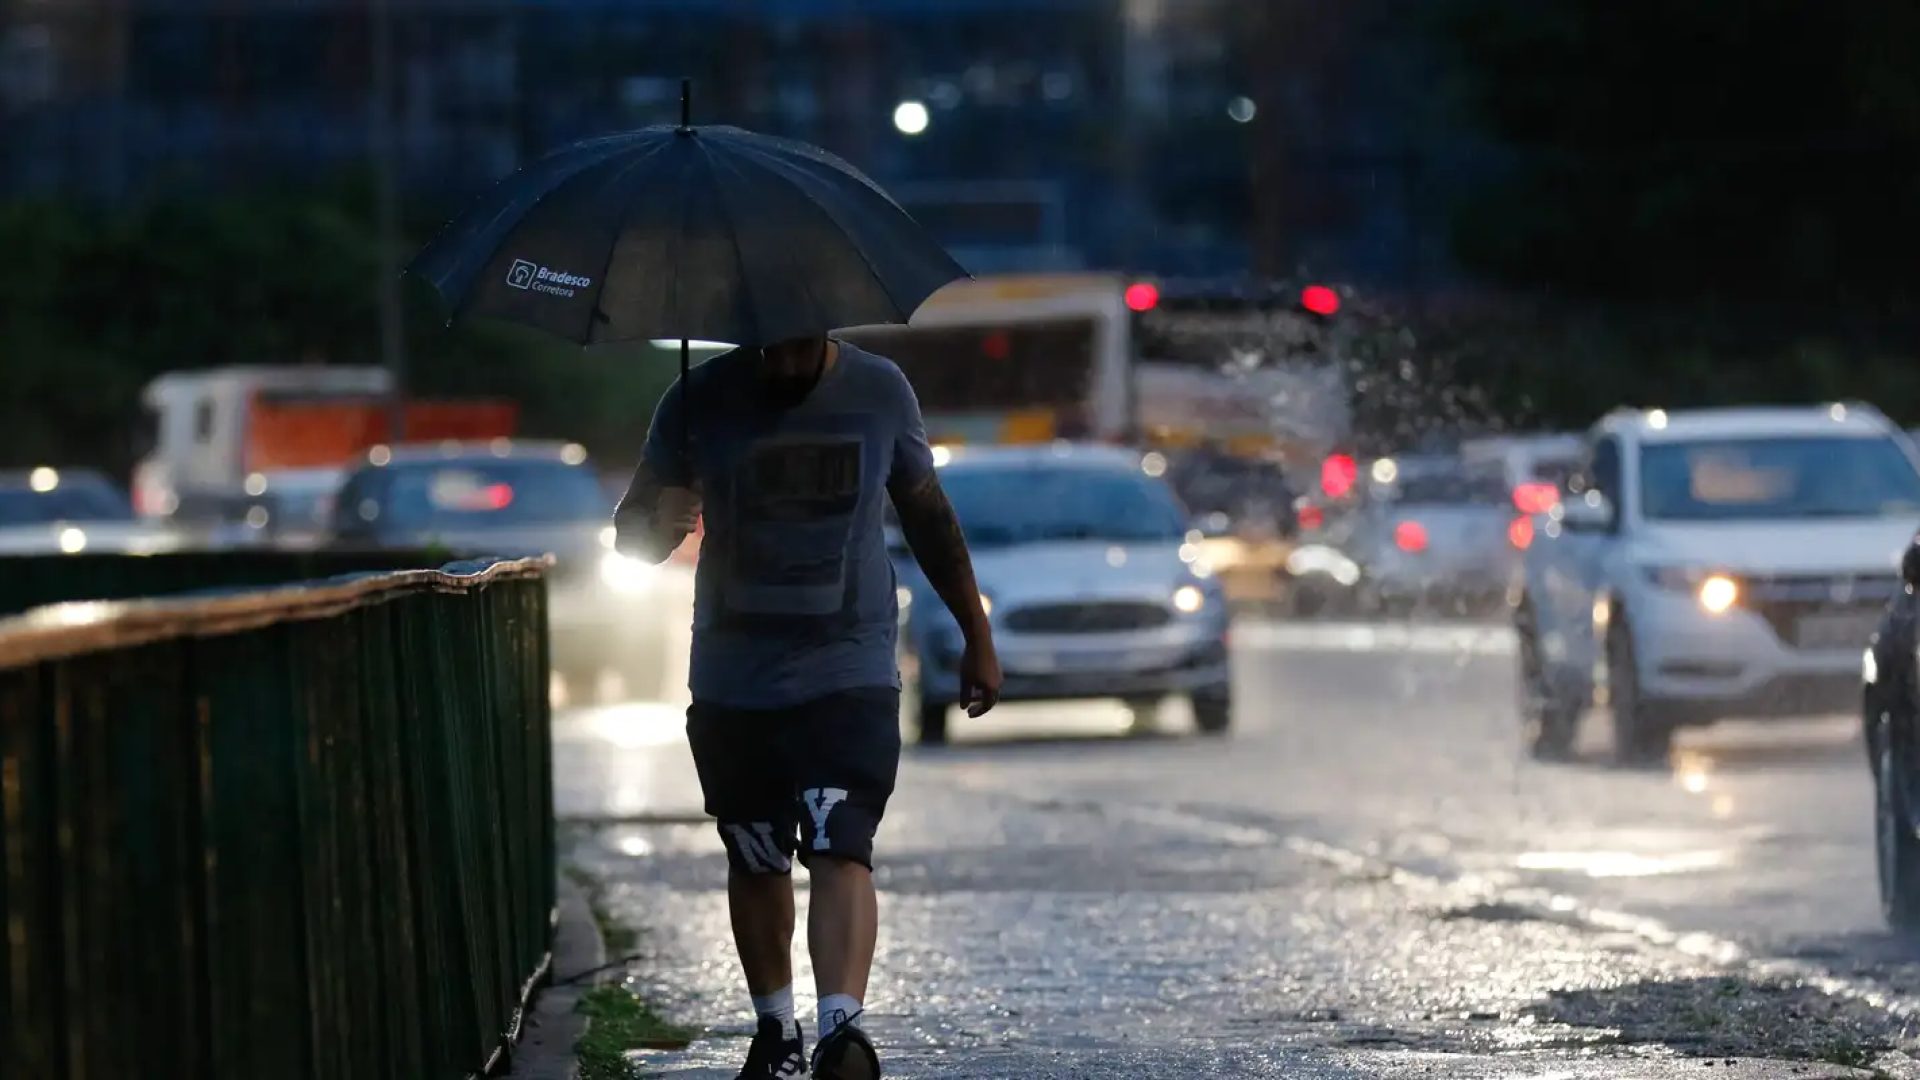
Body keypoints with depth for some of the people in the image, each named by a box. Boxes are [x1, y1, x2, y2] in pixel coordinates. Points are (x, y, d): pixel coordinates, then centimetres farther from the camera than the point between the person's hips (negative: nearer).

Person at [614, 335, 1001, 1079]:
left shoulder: (880, 393, 0)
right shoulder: (701, 401, -3)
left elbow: (928, 516, 13)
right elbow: (631, 531, -1)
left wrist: (977, 638, 16)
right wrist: (658, 526, -26)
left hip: (851, 676, -2)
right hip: (732, 682, 2)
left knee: (840, 849, -19)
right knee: (755, 862, 12)